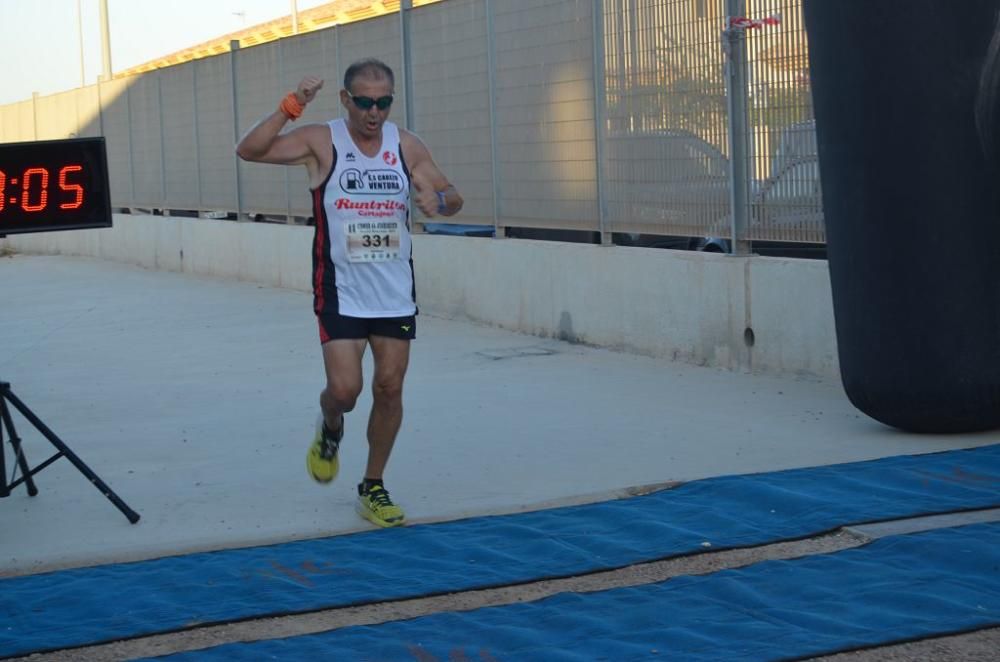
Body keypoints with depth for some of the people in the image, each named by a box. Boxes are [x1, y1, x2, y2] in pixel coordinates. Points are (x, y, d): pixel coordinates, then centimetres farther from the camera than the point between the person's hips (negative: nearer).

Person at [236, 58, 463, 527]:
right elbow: (249, 151, -18)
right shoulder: (322, 142, -9)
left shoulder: (406, 146, 1)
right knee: (344, 389, -11)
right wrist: (291, 107, -28)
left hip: (395, 292, 3)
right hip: (341, 291, -3)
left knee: (390, 388, 6)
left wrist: (439, 198, -15)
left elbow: (453, 199, 9)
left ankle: (373, 487, 21)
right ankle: (330, 431, 26)